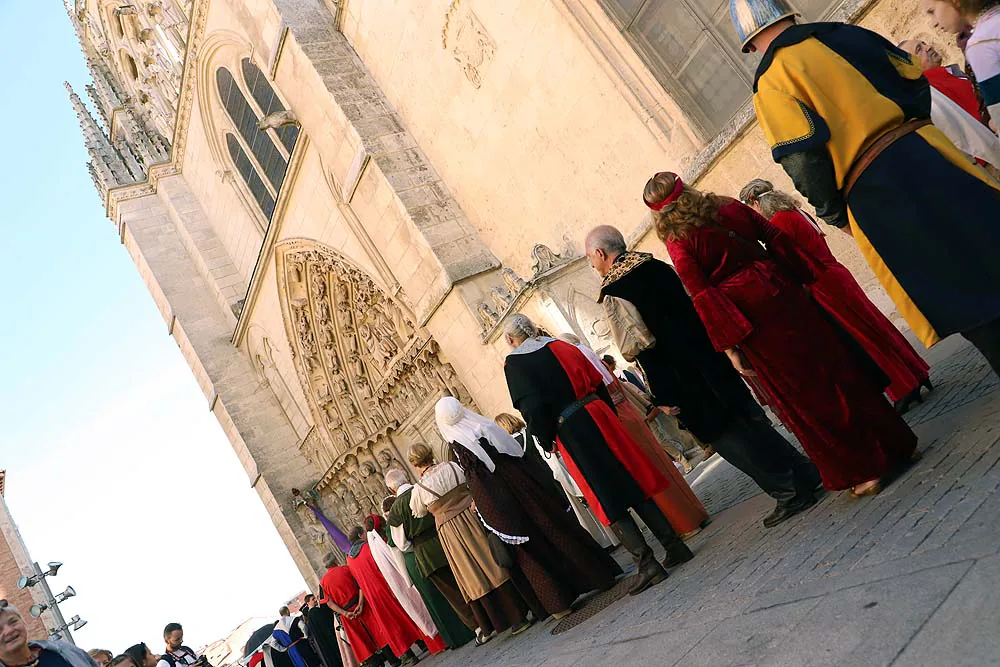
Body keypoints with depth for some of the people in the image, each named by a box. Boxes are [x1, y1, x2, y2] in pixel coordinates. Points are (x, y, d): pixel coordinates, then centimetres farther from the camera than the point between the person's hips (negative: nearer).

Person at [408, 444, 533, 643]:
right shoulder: (453, 466, -5)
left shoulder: (419, 489, -9)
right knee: (494, 565, 9)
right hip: (473, 519, 2)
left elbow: (417, 513, 11)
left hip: (451, 533, -2)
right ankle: (519, 617, 13)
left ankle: (488, 628, 17)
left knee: (473, 578, 7)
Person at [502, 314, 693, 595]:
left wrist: (547, 440, -2)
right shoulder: (560, 346, 11)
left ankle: (647, 563, -2)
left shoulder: (513, 365, -4)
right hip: (595, 415, 5)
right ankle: (674, 545, 16)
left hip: (568, 433, -5)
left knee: (609, 501, 1)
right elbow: (597, 380, 10)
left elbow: (531, 406, -14)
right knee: (634, 485, 12)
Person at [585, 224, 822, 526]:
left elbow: (644, 349, -19)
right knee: (750, 418, 15)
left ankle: (789, 492, 9)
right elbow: (692, 305, 13)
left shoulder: (613, 293, -14)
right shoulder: (657, 266, 7)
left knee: (724, 435, 5)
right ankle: (805, 474, 23)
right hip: (710, 356, 7)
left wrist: (663, 397, -12)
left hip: (687, 383, -7)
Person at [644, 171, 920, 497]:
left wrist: (730, 347, -9)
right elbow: (777, 239, 6)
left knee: (800, 390, 5)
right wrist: (811, 276, 14)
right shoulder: (731, 207, 6)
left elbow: (702, 296, -11)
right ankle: (893, 443, 27)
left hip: (741, 309, -4)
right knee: (830, 362, 15)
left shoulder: (678, 242, -6)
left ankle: (862, 470, 14)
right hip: (778, 290, 4)